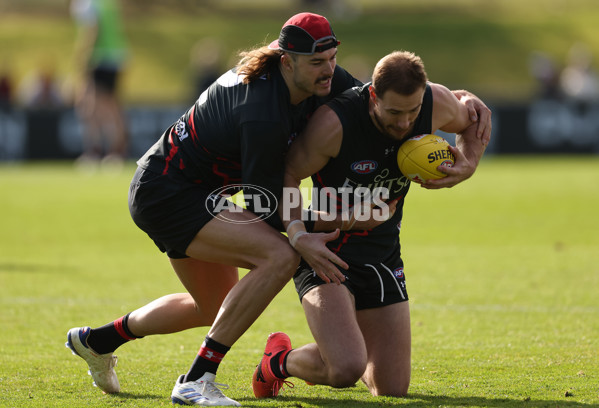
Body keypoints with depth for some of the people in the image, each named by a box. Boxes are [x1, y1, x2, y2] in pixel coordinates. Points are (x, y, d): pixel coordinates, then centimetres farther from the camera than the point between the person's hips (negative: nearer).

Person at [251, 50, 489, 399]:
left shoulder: (437, 103, -13)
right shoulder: (334, 122, -28)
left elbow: (473, 123, 10)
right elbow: (287, 175, -15)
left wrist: (468, 165, -10)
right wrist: (298, 235, -29)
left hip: (382, 257, 5)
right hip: (326, 252, -5)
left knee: (393, 389, 4)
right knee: (346, 370, -28)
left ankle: (338, 349, 39)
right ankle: (280, 361, 8)